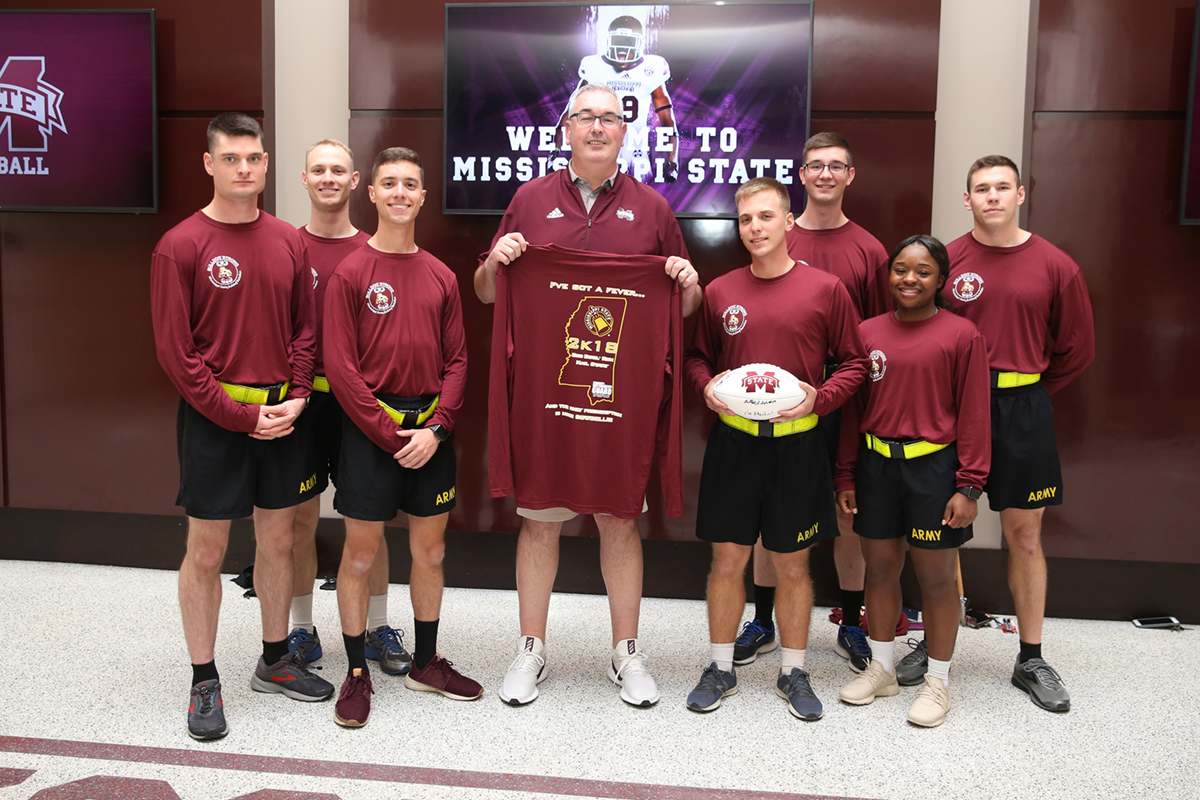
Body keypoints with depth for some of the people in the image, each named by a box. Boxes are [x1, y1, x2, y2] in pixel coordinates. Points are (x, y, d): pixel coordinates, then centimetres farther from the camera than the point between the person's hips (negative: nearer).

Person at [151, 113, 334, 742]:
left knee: (277, 538, 13)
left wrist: (296, 396, -4)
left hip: (283, 413, 5)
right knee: (206, 549, 3)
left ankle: (275, 661, 29)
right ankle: (204, 682, 17)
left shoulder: (287, 241, 7)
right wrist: (240, 414, -13)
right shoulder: (180, 247, -8)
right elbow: (175, 351, -10)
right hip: (214, 417, -4)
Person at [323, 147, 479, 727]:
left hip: (431, 431, 4)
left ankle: (426, 663, 27)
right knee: (360, 553, 3)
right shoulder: (350, 273, -4)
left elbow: (456, 359, 6)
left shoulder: (441, 277, 8)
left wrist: (436, 428, -7)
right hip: (370, 429, -4)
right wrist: (391, 434, -13)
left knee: (430, 550, 11)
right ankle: (357, 673, 17)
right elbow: (340, 366, -9)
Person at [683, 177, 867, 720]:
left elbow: (854, 362, 4)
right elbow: (697, 356, 15)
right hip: (733, 440, 1)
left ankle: (794, 673, 25)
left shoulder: (825, 288, -2)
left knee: (792, 563, 9)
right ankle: (721, 669, 23)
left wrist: (819, 398, -12)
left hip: (796, 444, -1)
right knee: (727, 557, 7)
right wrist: (707, 387, -5)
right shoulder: (720, 292, 4)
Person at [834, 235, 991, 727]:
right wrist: (845, 477, 8)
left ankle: (937, 682, 22)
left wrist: (969, 485, -8)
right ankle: (881, 669, 31)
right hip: (876, 465, 4)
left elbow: (973, 416, -5)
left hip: (933, 468, -3)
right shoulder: (868, 332, 5)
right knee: (880, 568, 13)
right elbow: (853, 409, 10)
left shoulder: (961, 335, -5)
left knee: (936, 577, 5)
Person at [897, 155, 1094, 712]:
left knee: (1024, 534, 7)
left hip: (1022, 412, 0)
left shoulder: (1054, 266, 0)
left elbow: (1077, 346, 9)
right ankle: (935, 644, 22)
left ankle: (1031, 660, 18)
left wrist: (1028, 390, 9)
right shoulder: (945, 261, 0)